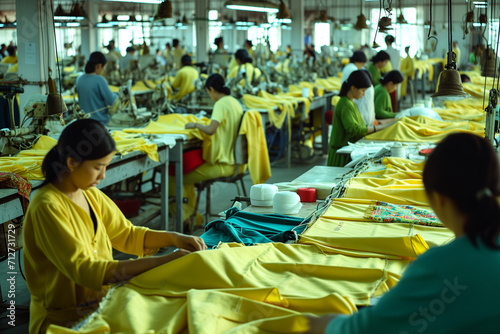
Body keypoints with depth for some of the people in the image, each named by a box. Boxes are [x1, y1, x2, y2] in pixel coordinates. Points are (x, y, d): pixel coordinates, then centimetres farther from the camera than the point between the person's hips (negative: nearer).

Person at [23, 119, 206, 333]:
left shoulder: (89, 194, 4)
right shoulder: (47, 207, -20)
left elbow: (125, 234, 14)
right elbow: (82, 269, -26)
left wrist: (173, 238, -4)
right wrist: (161, 262, -29)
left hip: (100, 303, 7)